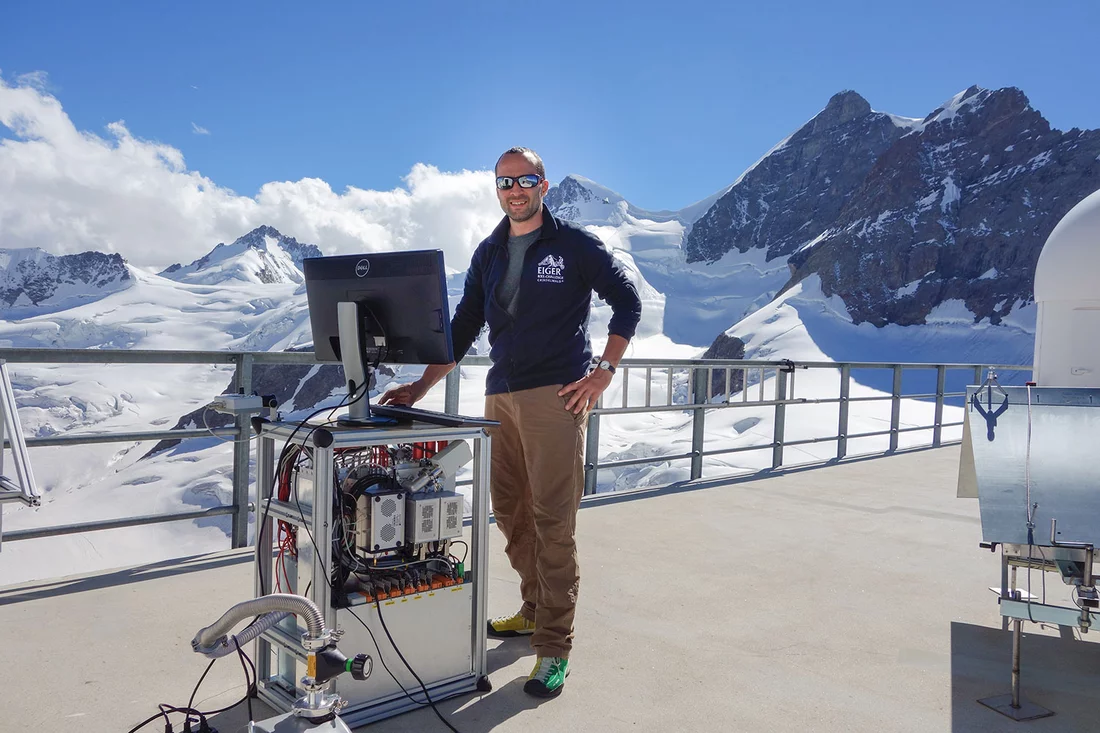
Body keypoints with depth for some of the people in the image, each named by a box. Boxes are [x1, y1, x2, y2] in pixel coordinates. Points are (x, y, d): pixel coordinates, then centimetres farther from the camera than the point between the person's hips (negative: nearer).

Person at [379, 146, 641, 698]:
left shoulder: (575, 244, 1)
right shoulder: (488, 254, 16)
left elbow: (627, 301, 4)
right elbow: (462, 329, 16)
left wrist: (603, 372, -5)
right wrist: (419, 389, 8)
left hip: (556, 397, -6)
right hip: (500, 397, 6)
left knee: (552, 521, -8)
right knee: (509, 513, 11)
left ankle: (554, 646, 0)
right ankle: (536, 610, 30)